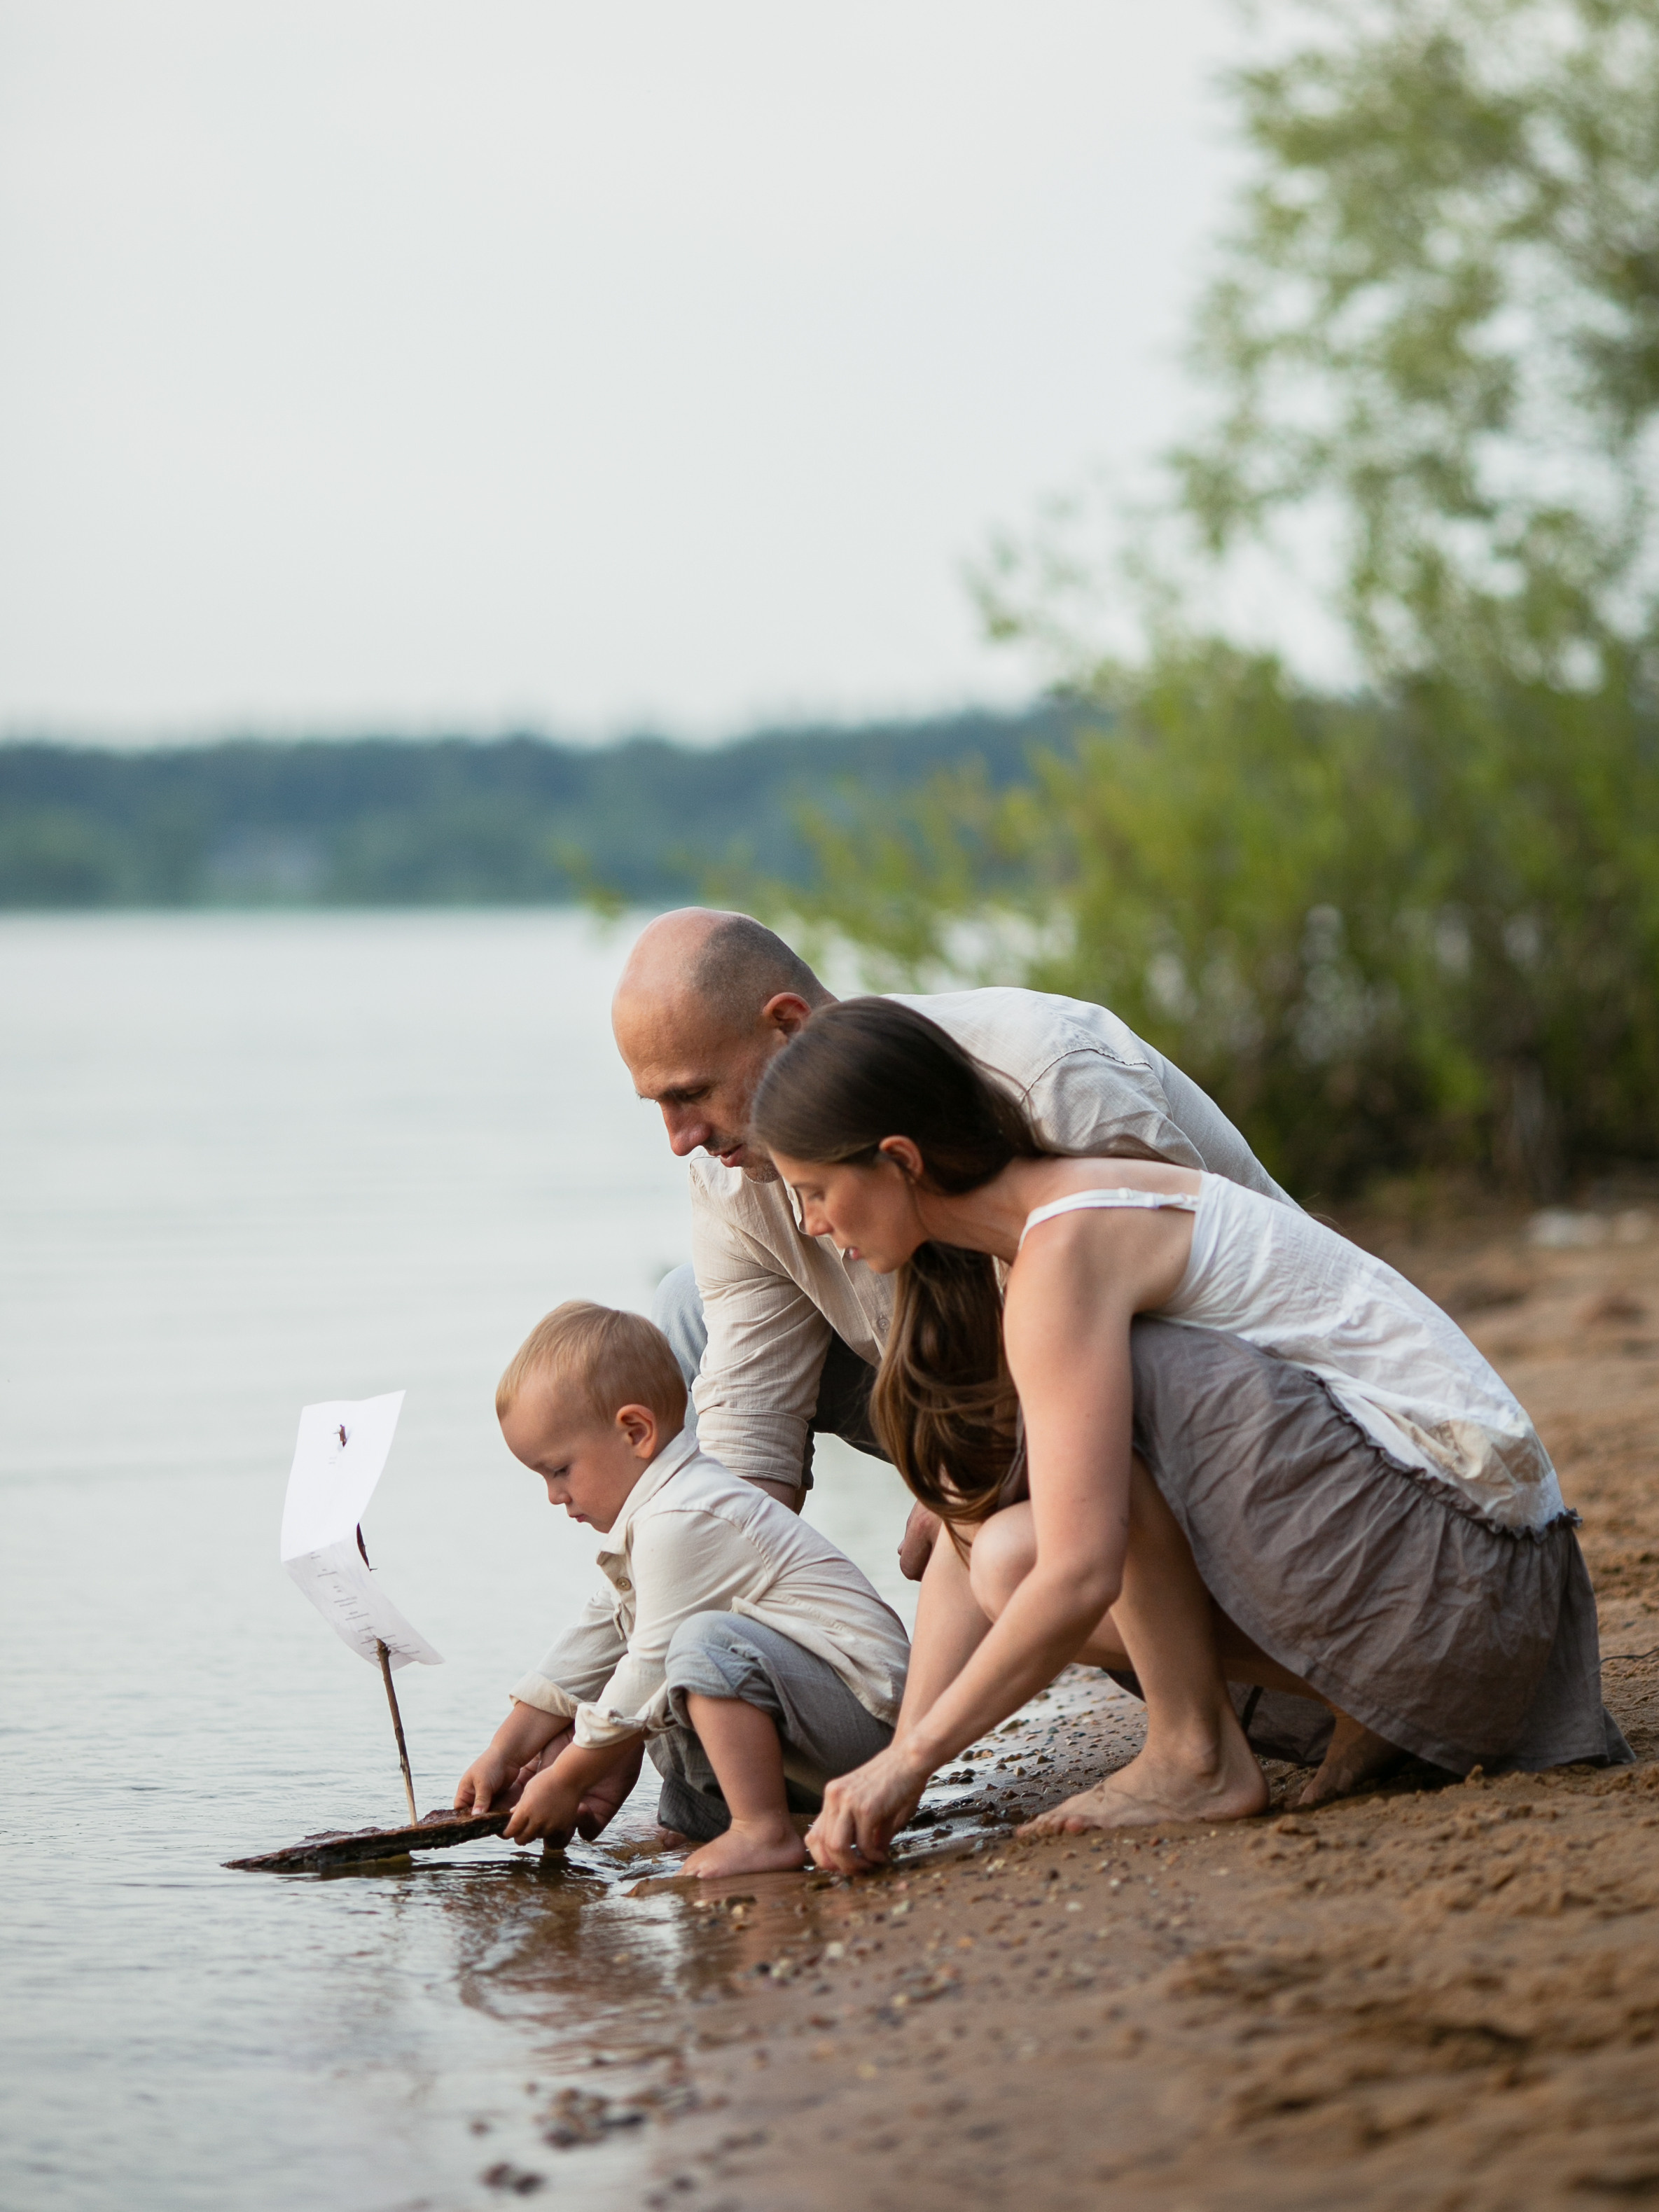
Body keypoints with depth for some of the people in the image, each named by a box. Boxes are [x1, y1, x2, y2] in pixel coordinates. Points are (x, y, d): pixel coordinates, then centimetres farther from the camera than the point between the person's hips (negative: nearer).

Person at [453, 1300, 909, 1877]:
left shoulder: (680, 1524, -18)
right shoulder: (654, 1513, 16)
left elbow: (653, 1668, -18)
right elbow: (595, 1640, 23)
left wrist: (566, 1782, -8)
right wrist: (505, 1753, 22)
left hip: (862, 1715, -11)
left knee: (709, 1644, -34)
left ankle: (764, 1834, -30)